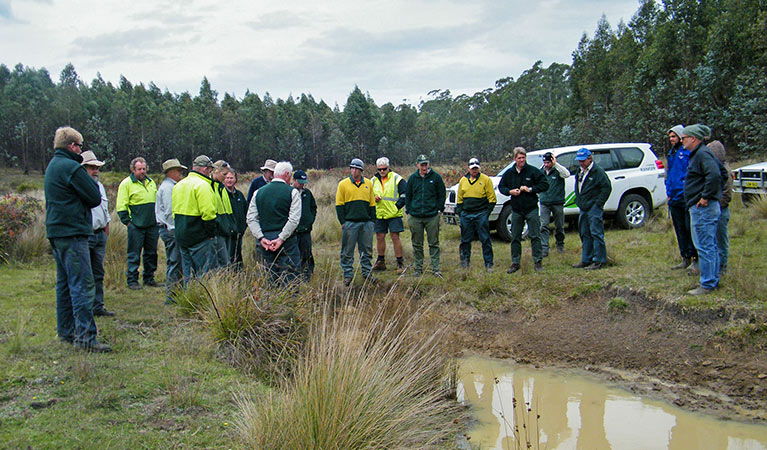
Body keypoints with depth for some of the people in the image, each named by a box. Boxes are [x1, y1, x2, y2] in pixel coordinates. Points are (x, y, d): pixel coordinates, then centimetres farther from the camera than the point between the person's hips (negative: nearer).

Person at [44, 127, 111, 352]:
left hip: (56, 232, 10)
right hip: (72, 232, -10)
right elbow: (95, 198, -12)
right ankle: (85, 337, -12)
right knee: (82, 285, -10)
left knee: (65, 283, 15)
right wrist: (90, 181, 4)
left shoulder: (52, 166, 18)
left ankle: (66, 331, 23)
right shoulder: (71, 167, -13)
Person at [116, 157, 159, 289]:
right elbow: (121, 206, -5)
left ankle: (149, 278, 21)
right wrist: (127, 222, -10)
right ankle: (132, 280, 6)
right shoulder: (126, 183, -3)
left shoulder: (151, 182, 15)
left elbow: (157, 201, 24)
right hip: (136, 226, -6)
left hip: (152, 225, 6)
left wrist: (157, 218, 17)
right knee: (134, 254, -1)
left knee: (151, 253, 10)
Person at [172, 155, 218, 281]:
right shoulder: (202, 185, -14)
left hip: (181, 237, 8)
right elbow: (208, 212, -20)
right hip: (200, 238, -8)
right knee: (205, 274, -4)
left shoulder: (178, 185, 14)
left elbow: (174, 211, 18)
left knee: (188, 275, 14)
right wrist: (211, 233, -11)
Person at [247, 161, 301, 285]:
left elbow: (251, 218, 3)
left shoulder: (258, 192, 9)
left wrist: (261, 238, -2)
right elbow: (294, 219, -12)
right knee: (289, 278, -1)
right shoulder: (292, 192, -3)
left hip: (265, 241, 4)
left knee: (269, 277, 10)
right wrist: (281, 238, -12)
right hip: (287, 241, -4)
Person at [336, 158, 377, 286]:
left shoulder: (368, 184, 10)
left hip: (366, 222, 3)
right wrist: (342, 222, -5)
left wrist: (372, 220, 7)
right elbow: (339, 204, 1)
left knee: (367, 249, 9)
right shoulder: (343, 184, 1)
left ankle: (367, 272, 20)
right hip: (350, 222, -3)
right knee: (347, 251, 1)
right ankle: (347, 275, 9)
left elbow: (372, 204, 14)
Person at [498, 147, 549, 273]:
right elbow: (501, 187, 15)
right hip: (516, 210, 3)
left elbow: (544, 185, -3)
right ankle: (515, 263, 15)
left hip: (531, 209, -3)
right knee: (515, 238, 7)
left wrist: (531, 189, -15)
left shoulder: (533, 171, -5)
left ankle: (538, 261, 7)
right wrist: (510, 191, -5)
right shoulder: (509, 173, 5)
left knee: (535, 236, -1)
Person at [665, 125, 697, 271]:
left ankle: (696, 260, 0)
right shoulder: (671, 153, 18)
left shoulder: (689, 152, -8)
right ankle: (685, 259, 19)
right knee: (680, 229, 11)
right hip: (674, 198, 8)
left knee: (690, 228, -6)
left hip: (686, 197, -8)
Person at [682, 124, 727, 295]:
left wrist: (706, 197, -22)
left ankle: (707, 285, -4)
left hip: (703, 208, -11)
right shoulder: (699, 154, 17)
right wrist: (714, 192, 20)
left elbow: (714, 175, -30)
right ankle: (713, 280, 23)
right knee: (711, 246, 15)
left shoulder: (702, 154, -15)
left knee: (705, 247, -7)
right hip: (707, 208, 11)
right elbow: (723, 173, 26)